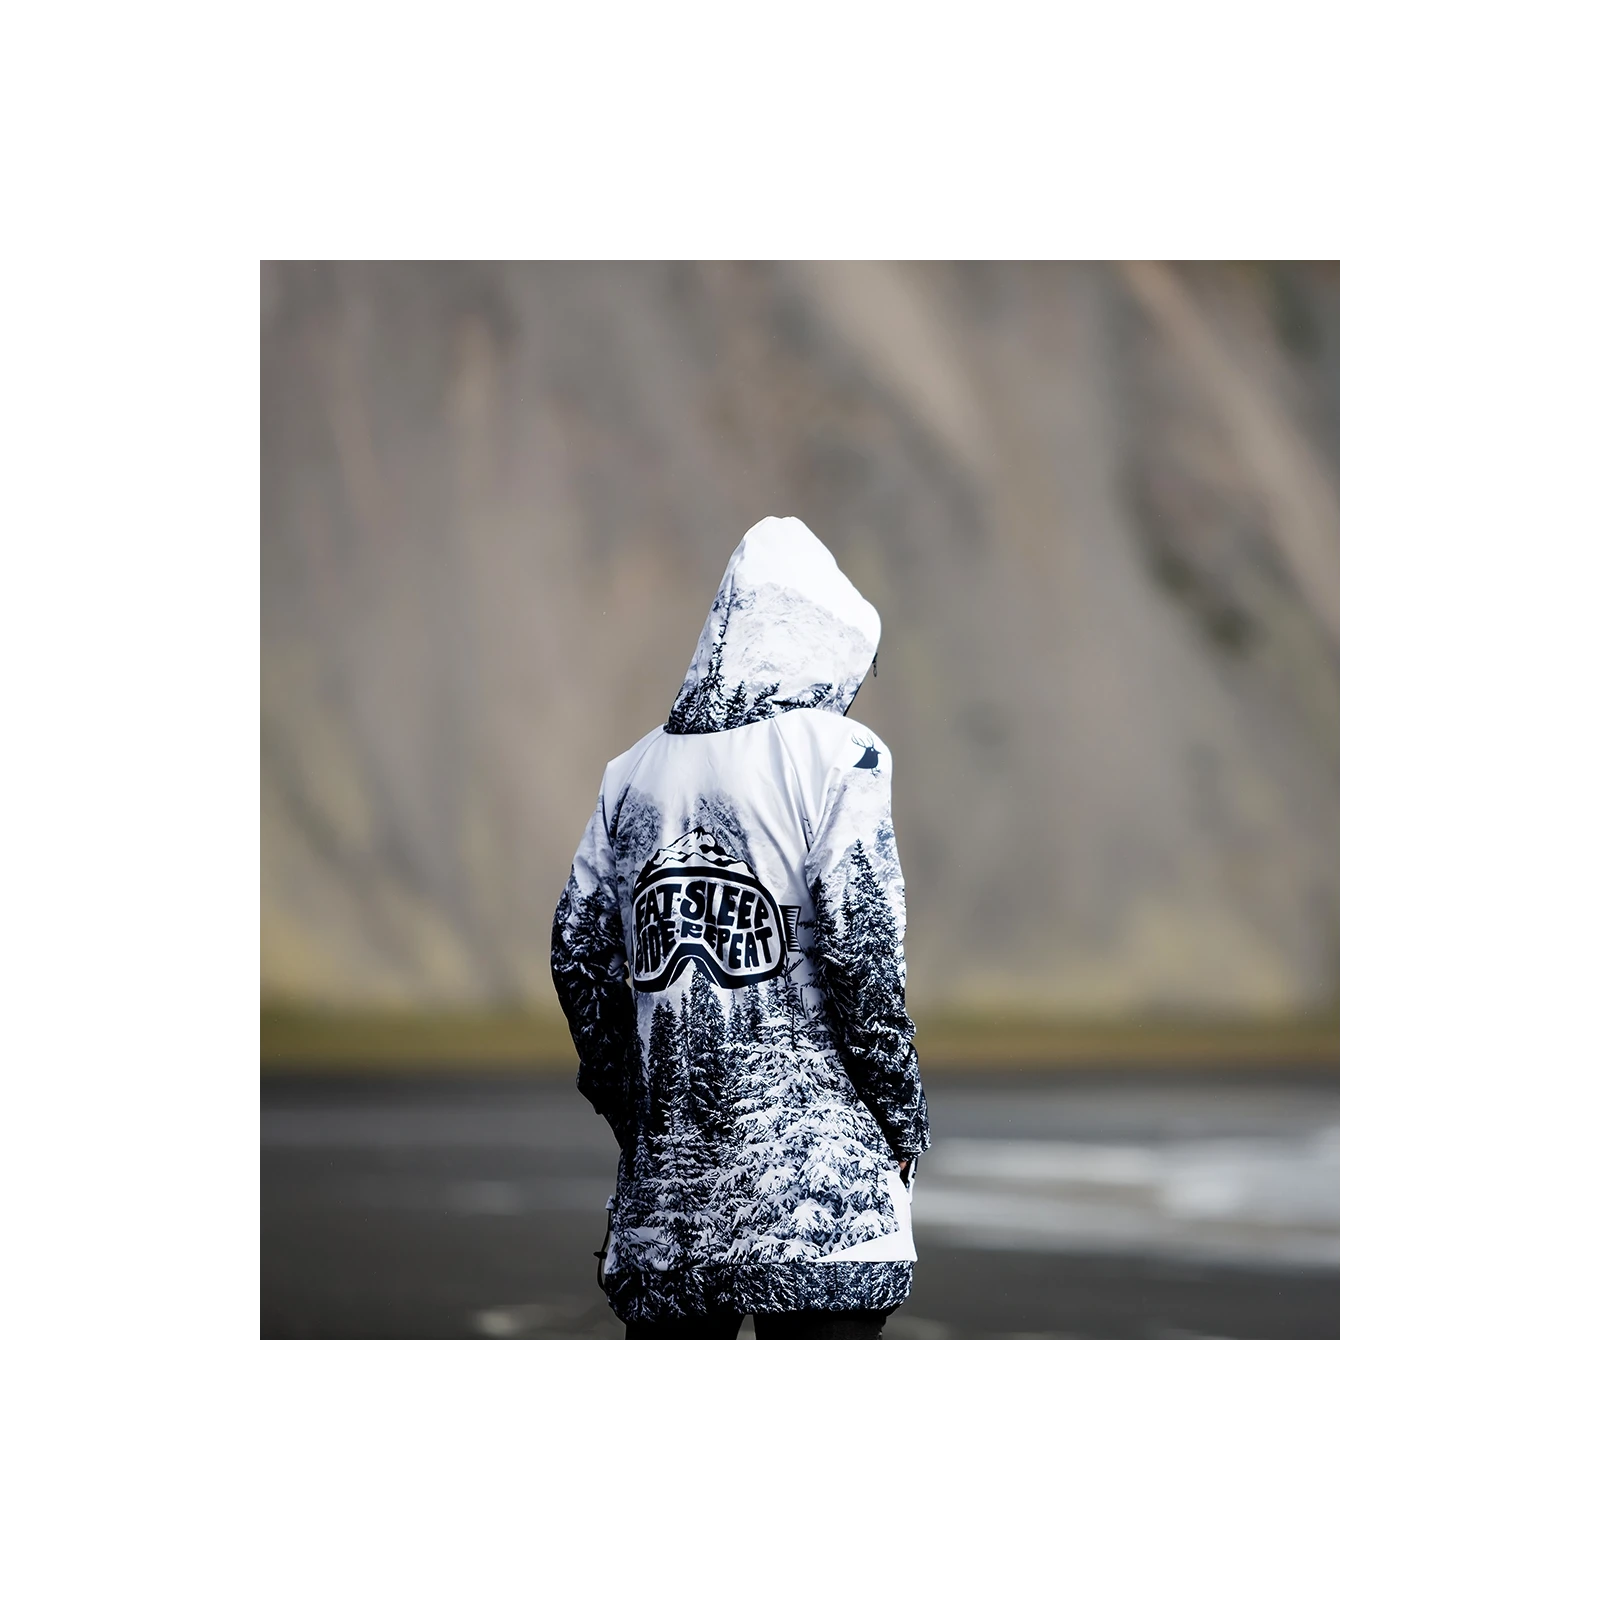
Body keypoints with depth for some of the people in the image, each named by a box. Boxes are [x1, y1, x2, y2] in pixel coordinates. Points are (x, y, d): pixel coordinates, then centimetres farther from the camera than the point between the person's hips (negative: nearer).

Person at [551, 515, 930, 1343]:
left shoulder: (635, 772, 10)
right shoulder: (834, 755, -6)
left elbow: (579, 951, 12)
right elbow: (861, 949, -11)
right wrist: (903, 1117, -1)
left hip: (667, 1172, 6)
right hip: (813, 1172, -5)